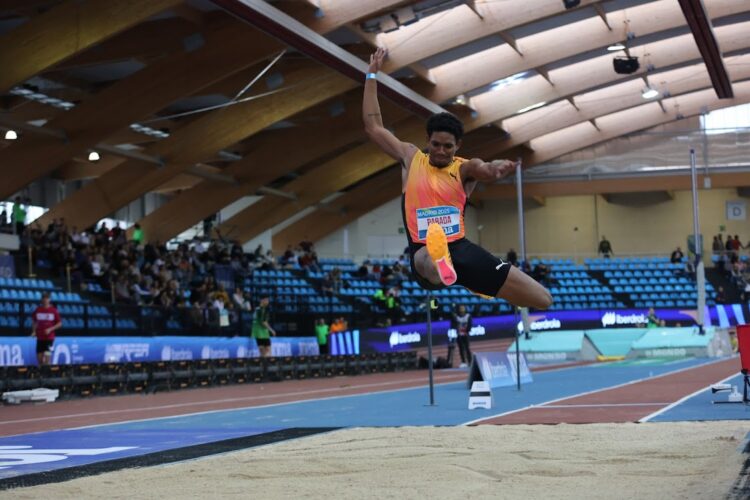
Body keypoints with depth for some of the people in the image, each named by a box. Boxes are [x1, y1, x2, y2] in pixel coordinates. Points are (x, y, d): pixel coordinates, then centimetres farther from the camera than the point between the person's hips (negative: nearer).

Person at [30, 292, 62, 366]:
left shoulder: (54, 310, -3)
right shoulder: (37, 310, 5)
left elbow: (60, 324, 0)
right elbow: (34, 322, 18)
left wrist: (50, 329, -13)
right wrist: (34, 331, 2)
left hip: (49, 337, -3)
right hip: (40, 337, 3)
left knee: (47, 356, -12)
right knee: (39, 358, 5)